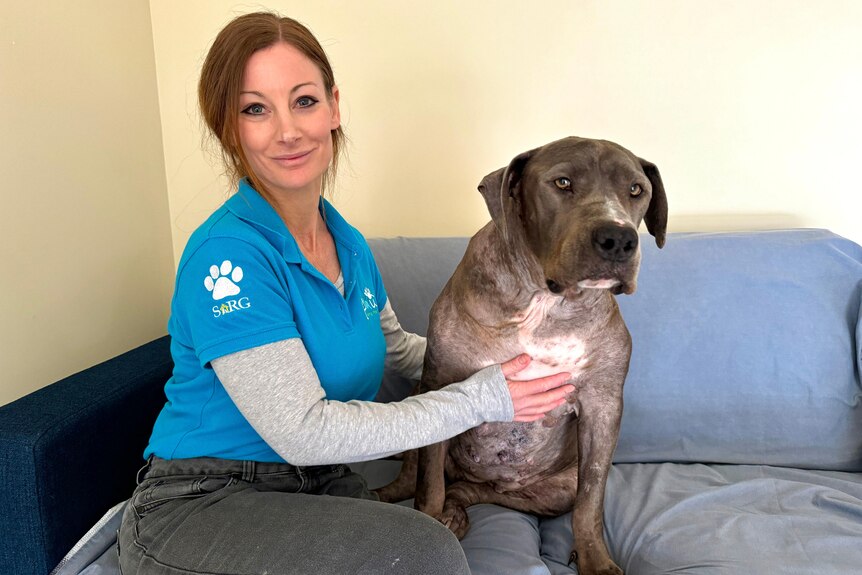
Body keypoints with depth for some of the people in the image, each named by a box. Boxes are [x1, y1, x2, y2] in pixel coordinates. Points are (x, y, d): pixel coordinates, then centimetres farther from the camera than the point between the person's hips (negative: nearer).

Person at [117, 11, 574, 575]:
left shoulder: (349, 244, 4)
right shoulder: (227, 254, -21)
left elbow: (397, 349, 18)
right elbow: (303, 432, -24)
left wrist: (493, 356, 4)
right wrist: (479, 400, -21)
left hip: (324, 484, 6)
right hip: (200, 504, -5)